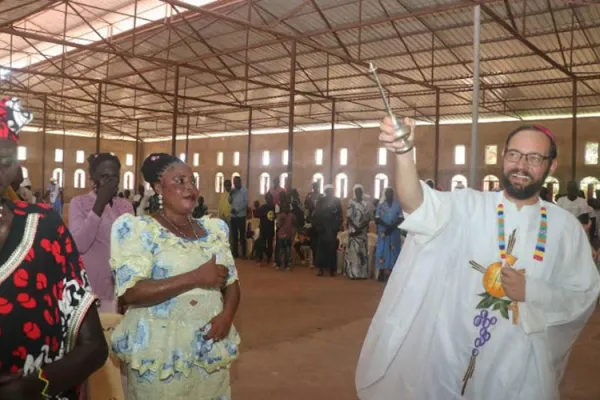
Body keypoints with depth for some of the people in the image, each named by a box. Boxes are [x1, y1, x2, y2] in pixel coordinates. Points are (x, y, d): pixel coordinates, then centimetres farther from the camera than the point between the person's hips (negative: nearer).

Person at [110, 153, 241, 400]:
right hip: (160, 354, -5)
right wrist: (196, 277, -22)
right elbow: (130, 292, -19)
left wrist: (227, 315, -10)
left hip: (211, 351, 5)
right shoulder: (138, 229, -8)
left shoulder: (214, 229, 8)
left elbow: (231, 282, 11)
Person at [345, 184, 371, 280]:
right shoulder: (351, 203, 2)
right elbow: (349, 217, -3)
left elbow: (368, 218, 0)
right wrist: (356, 227, -12)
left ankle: (363, 273, 5)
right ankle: (352, 272, -1)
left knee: (363, 251, 2)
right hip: (353, 230, -1)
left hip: (363, 231, 1)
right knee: (352, 250, -4)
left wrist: (360, 228, -12)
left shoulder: (366, 203, 4)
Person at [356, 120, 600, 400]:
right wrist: (403, 152, -43)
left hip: (522, 361, 1)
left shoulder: (565, 226, 0)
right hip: (455, 350, -1)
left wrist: (530, 291, -14)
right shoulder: (470, 206, -6)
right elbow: (418, 204, -25)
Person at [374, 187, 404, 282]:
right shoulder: (381, 205, 7)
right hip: (383, 232, 0)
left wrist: (392, 227, -16)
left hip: (394, 232, 0)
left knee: (393, 251, -1)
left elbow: (401, 218, -2)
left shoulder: (398, 205, 4)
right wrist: (386, 226, -15)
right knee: (382, 251, -1)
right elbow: (377, 219, 0)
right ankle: (382, 274, 1)